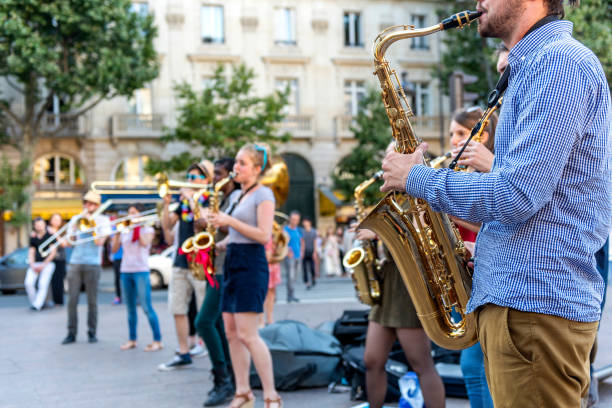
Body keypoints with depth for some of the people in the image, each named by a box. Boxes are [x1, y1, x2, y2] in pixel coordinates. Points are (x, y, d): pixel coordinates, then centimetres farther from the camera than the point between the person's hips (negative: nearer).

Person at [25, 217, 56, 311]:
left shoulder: (50, 236, 2)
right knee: (28, 283, -16)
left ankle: (37, 305, -23)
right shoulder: (33, 238, 15)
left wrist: (44, 264, -9)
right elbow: (31, 252, 13)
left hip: (47, 264, -4)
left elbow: (53, 253, -3)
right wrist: (32, 265, -4)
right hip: (35, 264, 4)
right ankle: (33, 302, -2)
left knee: (43, 284, -19)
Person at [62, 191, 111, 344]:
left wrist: (91, 222, -6)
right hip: (74, 263, 3)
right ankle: (71, 333, 4)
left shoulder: (103, 220, 6)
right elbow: (69, 242, 10)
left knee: (92, 301, -1)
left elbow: (99, 242, -6)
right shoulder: (76, 219, 15)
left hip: (92, 264, -3)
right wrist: (75, 226, -4)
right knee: (72, 300, -1)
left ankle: (92, 333, 8)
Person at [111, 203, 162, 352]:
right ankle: (132, 340, 15)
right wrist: (117, 233, -5)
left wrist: (136, 227, -11)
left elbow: (145, 243, -16)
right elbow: (114, 249, 7)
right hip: (126, 271, 5)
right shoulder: (125, 230, 15)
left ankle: (157, 340, -9)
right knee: (130, 308, 7)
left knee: (146, 307, -11)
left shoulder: (147, 229, 4)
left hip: (141, 270, -5)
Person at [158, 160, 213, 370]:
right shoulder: (183, 200, 15)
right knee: (178, 310, 8)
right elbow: (167, 226, 10)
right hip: (180, 262, 7)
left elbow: (204, 223, -21)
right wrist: (166, 204, -4)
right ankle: (183, 354, 17)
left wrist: (191, 199, -16)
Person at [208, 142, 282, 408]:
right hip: (232, 263, 9)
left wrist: (229, 221, -18)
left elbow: (264, 236, -15)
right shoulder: (237, 196, 18)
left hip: (251, 266, -9)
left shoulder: (263, 194, -6)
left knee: (247, 334, -13)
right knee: (231, 332, 6)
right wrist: (216, 244, 7)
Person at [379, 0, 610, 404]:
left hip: (537, 305, -10)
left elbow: (517, 196, -22)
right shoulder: (532, 68, 20)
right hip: (515, 296, 10)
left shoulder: (559, 62, -14)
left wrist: (417, 177, -9)